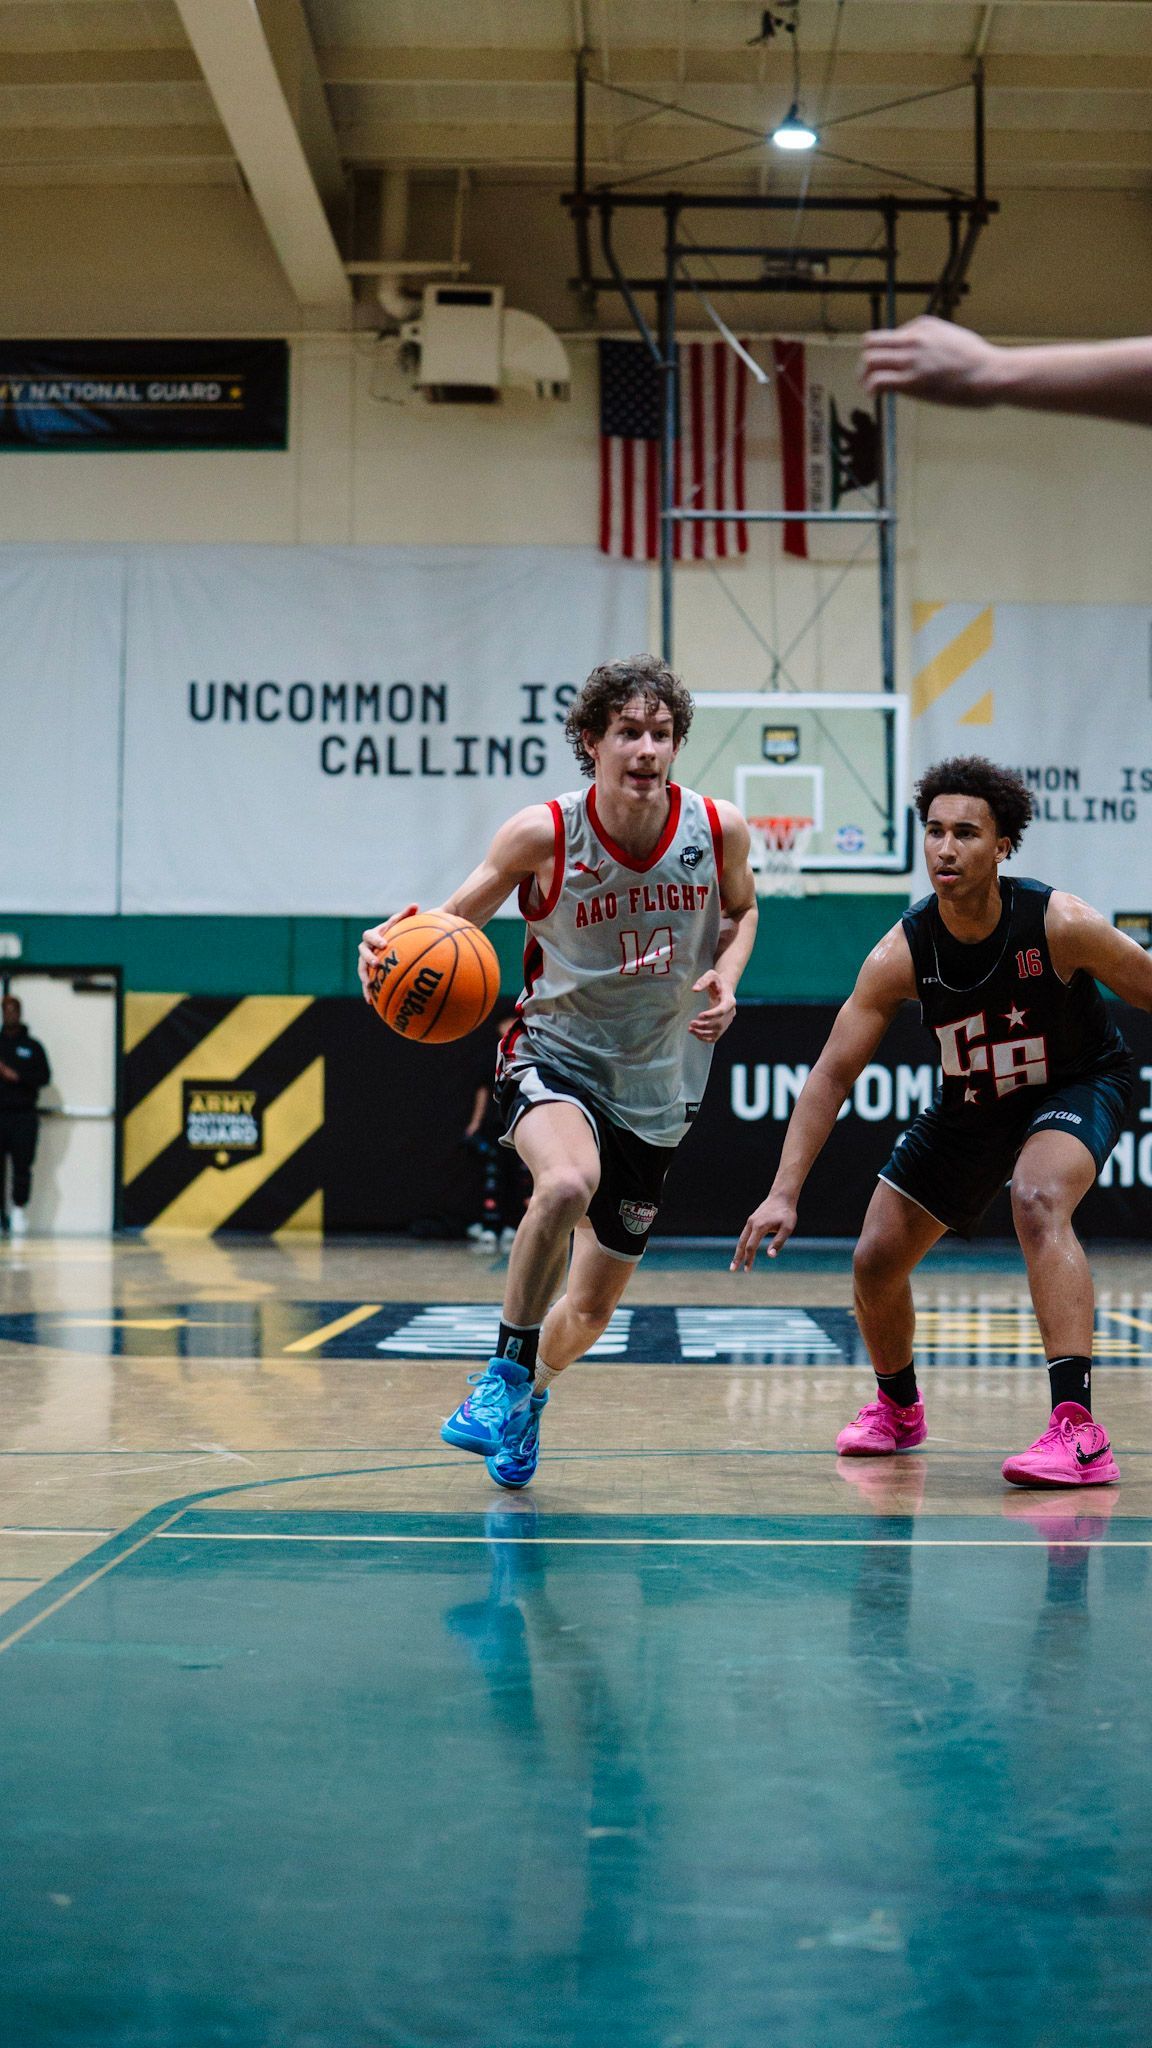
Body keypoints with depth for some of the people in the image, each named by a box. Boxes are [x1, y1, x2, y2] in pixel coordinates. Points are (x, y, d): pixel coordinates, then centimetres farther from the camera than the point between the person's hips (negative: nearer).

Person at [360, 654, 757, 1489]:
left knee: (593, 1307, 10)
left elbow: (741, 908, 12)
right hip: (556, 1056, -3)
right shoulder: (544, 833, -17)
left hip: (657, 1085, 3)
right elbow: (455, 917, -8)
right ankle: (506, 1374, -17)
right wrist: (399, 942, -31)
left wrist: (726, 978, -8)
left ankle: (527, 1400, 43)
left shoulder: (718, 828, -9)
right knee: (566, 1185, -38)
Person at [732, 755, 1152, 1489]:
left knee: (1038, 1201, -36)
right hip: (973, 1101, 4)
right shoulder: (902, 953, -23)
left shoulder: (1061, 924, -31)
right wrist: (785, 1194, -27)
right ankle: (898, 1406, 37)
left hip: (1081, 1083, -4)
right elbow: (832, 1074, -20)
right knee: (876, 1261, 4)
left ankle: (1080, 1434, -37)